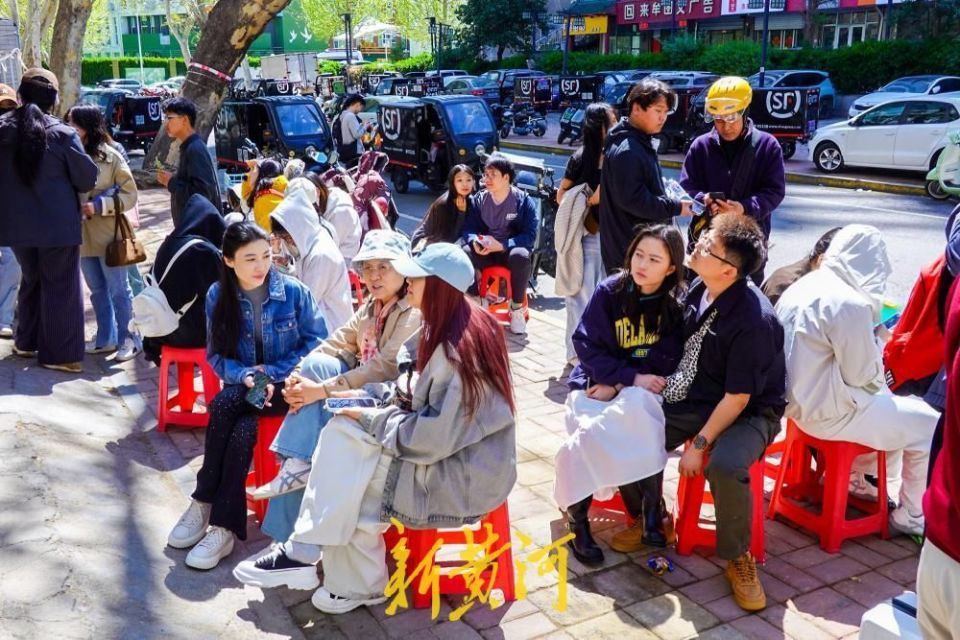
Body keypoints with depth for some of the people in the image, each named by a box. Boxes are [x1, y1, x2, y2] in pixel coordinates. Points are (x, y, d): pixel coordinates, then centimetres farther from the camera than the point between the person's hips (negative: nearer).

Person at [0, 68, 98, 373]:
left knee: (31, 280, 23)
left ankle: (27, 341, 34)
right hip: (57, 223, -4)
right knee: (60, 288, 4)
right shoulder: (63, 134, -14)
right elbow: (87, 178, -7)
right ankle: (60, 354, 7)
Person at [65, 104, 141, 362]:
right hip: (83, 235, 4)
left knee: (119, 290, 2)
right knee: (97, 290, 15)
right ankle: (106, 337, 26)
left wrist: (99, 206, -18)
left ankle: (129, 339, 12)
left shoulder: (110, 156, -8)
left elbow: (130, 195, -7)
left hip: (108, 234, -4)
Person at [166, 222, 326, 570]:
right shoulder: (218, 296, -2)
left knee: (224, 405, -29)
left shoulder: (294, 292, -9)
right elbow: (216, 355, 2)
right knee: (241, 430, -31)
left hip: (286, 387, -2)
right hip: (242, 386, 2)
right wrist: (245, 376, -19)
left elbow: (316, 343, -5)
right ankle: (224, 527, -22)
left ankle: (204, 505, -20)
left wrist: (270, 372, -14)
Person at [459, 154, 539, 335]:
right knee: (463, 252, -30)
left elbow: (530, 235, -13)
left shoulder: (524, 201, -6)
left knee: (521, 255, -38)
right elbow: (468, 228, 1)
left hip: (511, 250, -2)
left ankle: (517, 308, -19)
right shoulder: (479, 199, 4)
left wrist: (502, 245, -26)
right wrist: (474, 241, -24)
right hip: (484, 252, 3)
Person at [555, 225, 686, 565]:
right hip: (596, 384, 0)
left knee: (639, 408, -35)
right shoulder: (609, 291, -6)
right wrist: (631, 377, -19)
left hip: (640, 392, 0)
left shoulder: (676, 304, -4)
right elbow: (586, 346, -9)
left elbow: (665, 363, -7)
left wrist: (619, 386, -19)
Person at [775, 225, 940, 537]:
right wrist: (875, 341, 2)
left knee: (900, 405, 30)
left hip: (800, 399, 9)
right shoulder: (850, 304, -25)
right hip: (829, 414, -9)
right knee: (928, 424, 3)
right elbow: (864, 375, -16)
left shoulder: (803, 286, 3)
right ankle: (911, 518, 15)